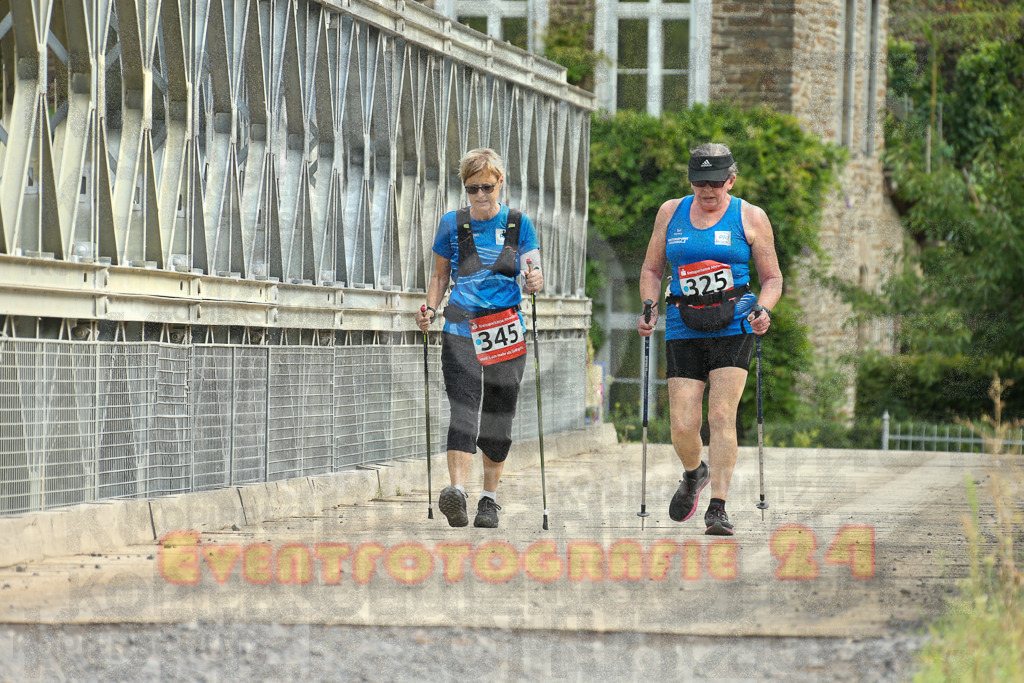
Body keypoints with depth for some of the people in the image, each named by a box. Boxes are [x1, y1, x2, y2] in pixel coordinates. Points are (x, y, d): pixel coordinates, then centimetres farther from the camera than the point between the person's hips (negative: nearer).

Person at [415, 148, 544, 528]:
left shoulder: (519, 225, 5)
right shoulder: (452, 225, 7)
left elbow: (533, 277, 2)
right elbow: (440, 275, 15)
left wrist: (535, 282, -21)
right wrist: (429, 309, -2)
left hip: (506, 331, 1)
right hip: (461, 329, -1)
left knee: (498, 418, 5)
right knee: (464, 408, -18)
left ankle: (489, 499, 17)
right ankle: (456, 492, -31)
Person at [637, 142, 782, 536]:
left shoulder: (750, 218, 3)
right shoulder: (671, 213, 10)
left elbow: (772, 279, 8)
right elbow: (652, 270, 18)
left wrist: (762, 311, -12)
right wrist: (649, 309, 1)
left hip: (733, 328, -2)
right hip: (684, 329, 2)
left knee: (721, 416, -15)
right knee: (683, 426, -4)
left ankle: (718, 508, -14)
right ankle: (694, 475, 29)